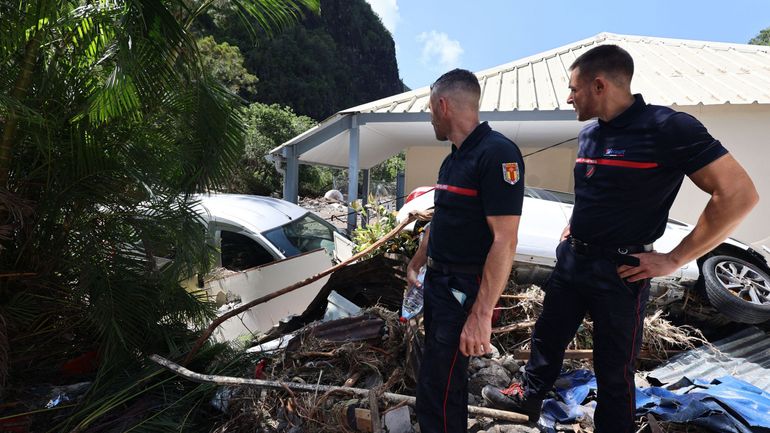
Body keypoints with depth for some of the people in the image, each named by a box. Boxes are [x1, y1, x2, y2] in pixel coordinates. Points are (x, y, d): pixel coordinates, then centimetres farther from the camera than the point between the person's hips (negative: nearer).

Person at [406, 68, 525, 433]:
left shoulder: (497, 153, -19)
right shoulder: (453, 159, 10)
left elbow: (504, 241, -24)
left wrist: (481, 315, -25)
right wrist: (415, 264, 23)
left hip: (464, 289, -9)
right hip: (436, 281, 9)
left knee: (436, 389, -1)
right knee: (447, 375, 23)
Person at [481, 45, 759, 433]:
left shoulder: (668, 128, -16)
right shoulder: (589, 134, 7)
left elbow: (738, 195, -17)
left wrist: (673, 260, -17)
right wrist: (572, 228, 13)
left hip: (620, 270, -7)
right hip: (571, 259, 7)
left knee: (614, 367, 10)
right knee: (547, 335, 20)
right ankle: (529, 396, 42)